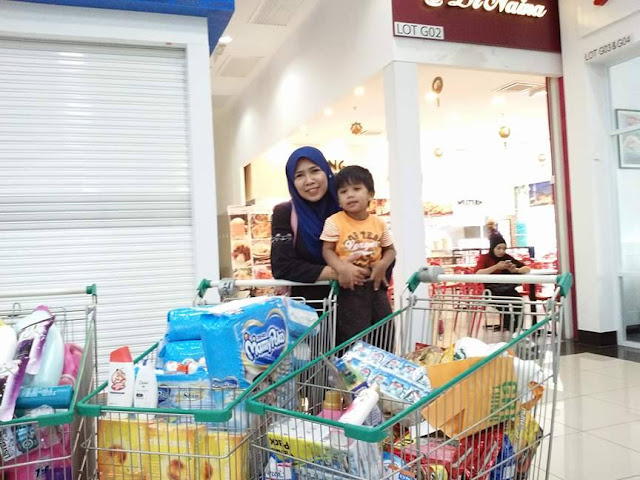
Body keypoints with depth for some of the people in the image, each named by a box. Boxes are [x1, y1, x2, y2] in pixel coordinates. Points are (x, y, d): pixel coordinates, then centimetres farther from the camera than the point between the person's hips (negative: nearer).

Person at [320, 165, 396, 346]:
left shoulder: (379, 223, 2)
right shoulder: (334, 222, -9)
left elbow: (390, 249, 10)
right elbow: (327, 250, -9)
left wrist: (383, 265, -11)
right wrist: (341, 267, -28)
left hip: (375, 283, 4)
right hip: (349, 285, -4)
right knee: (353, 336, -2)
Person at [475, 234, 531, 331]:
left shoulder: (507, 257, 8)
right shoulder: (484, 258, -1)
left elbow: (527, 268, 8)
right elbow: (478, 273, -20)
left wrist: (516, 270, -13)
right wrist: (496, 267, -23)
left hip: (507, 289, 3)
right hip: (491, 290, -3)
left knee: (518, 302, -27)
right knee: (504, 305, -31)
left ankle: (517, 328, -16)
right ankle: (507, 326, -13)